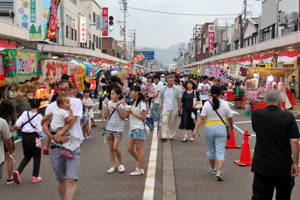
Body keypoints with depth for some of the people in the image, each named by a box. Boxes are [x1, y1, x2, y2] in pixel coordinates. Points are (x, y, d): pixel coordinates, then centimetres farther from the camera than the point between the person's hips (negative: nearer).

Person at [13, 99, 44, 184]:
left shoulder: (25, 113, -1)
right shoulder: (39, 116, -11)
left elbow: (17, 124, -7)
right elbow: (39, 130, -17)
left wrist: (24, 127, 12)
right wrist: (41, 135, 4)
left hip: (25, 137, 4)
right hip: (34, 137, -4)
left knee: (27, 157, 17)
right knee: (36, 157, 12)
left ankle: (18, 171, -5)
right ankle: (35, 176, 15)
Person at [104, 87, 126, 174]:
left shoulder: (121, 104, -6)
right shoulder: (110, 103, 4)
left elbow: (124, 118, -6)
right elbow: (106, 115, -2)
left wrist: (117, 109, -17)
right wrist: (107, 105, -10)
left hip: (118, 129, -4)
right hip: (110, 128, 4)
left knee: (115, 147, -11)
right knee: (111, 148, 8)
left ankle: (121, 164, 11)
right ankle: (113, 166, 17)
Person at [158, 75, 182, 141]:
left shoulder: (176, 89, 3)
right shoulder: (163, 89, 8)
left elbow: (179, 98, 4)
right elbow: (160, 98, 15)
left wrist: (179, 108, -1)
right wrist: (160, 104, -2)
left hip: (174, 109, 0)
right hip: (165, 108, 1)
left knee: (172, 123, 6)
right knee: (164, 121, -11)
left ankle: (171, 136, 18)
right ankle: (164, 136, -12)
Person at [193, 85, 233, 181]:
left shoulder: (207, 104, -5)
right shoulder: (225, 104, -3)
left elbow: (202, 117, -9)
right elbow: (230, 118, 6)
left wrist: (196, 128, -7)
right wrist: (231, 125, 26)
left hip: (209, 128, 1)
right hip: (221, 128, -1)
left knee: (211, 150, 18)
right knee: (220, 151, -2)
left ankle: (212, 169, 33)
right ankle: (219, 171, -15)